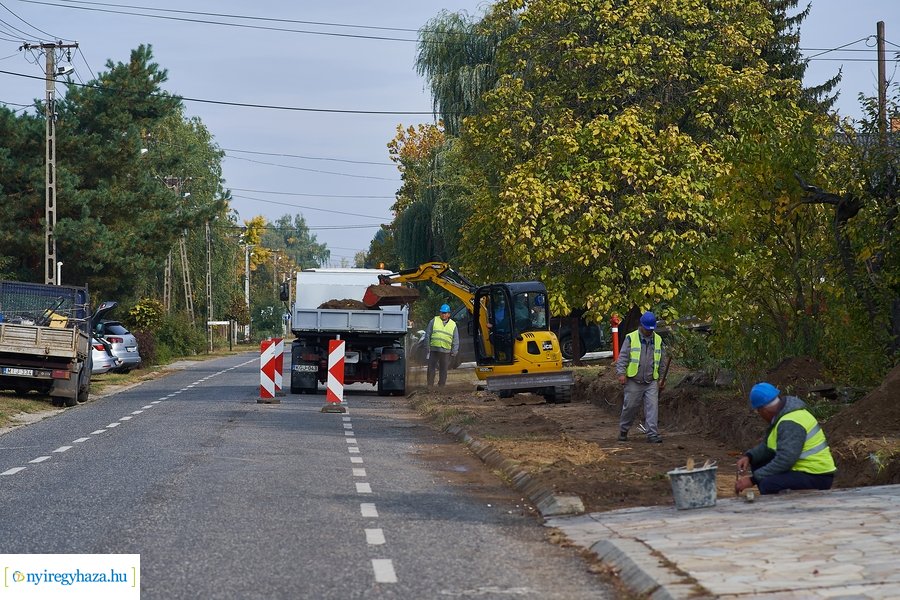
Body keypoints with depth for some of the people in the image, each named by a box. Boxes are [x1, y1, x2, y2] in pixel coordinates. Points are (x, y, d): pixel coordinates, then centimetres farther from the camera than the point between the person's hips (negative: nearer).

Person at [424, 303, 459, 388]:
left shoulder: (453, 325, 10)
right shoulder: (434, 321, 6)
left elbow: (455, 340, 12)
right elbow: (427, 335, 6)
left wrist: (454, 352, 5)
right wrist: (427, 347, 1)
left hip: (446, 352, 1)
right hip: (433, 350, -1)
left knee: (443, 370, 5)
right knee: (431, 368, 0)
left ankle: (441, 386, 14)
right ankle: (430, 386, 6)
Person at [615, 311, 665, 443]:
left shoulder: (658, 340, 11)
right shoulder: (631, 338, -2)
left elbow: (661, 361, 18)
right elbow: (622, 357, -4)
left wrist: (662, 379, 14)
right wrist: (621, 373, -15)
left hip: (652, 382, 3)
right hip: (634, 381, -3)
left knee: (652, 407, -7)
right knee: (630, 407, 4)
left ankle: (652, 434, -8)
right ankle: (623, 431, 22)